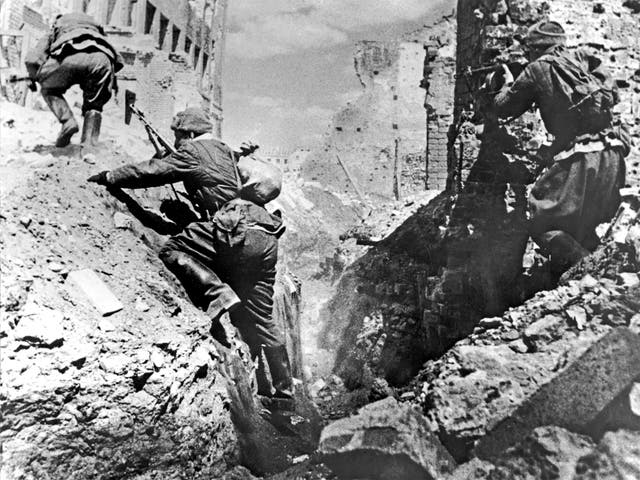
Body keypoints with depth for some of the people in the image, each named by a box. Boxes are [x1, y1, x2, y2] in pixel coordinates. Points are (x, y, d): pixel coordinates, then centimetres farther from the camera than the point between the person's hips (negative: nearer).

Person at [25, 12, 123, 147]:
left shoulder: (53, 32, 37)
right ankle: (89, 145, 1)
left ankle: (67, 121, 1)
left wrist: (36, 77, 39)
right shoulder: (95, 29, 45)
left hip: (70, 56, -1)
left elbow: (32, 61, 20)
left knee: (49, 90, 25)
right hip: (102, 58, 2)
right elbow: (118, 61, 32)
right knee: (94, 107, 20)